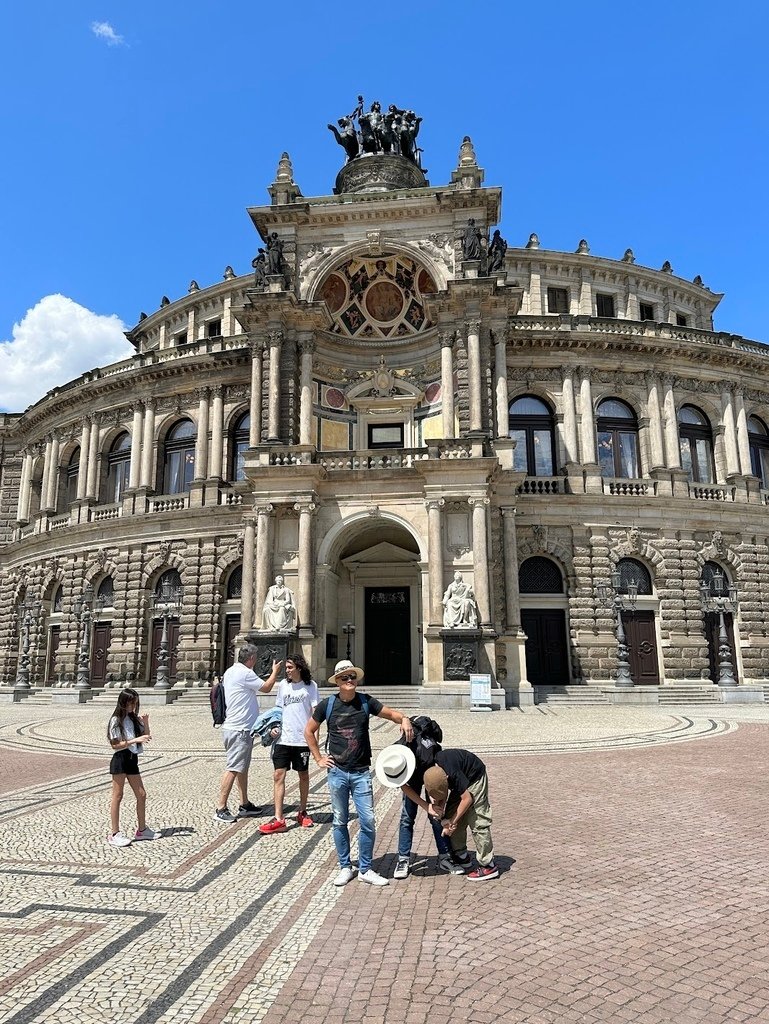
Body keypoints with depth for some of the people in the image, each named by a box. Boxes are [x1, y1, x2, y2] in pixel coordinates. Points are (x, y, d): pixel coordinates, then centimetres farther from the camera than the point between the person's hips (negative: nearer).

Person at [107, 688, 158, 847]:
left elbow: (146, 736, 12)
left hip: (132, 759, 7)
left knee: (141, 794, 9)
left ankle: (142, 829, 22)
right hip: (120, 759, -7)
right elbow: (115, 745, -16)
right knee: (117, 796, 1)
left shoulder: (134, 719, 10)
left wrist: (146, 723, -4)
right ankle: (114, 833, 9)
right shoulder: (116, 721, -10)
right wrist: (136, 740, -24)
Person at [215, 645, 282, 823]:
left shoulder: (230, 671, 13)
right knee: (233, 769, -8)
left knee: (242, 768, 16)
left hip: (233, 727, 10)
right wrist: (275, 671, 6)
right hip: (240, 729, -10)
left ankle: (245, 805, 25)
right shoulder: (245, 673, -17)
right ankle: (221, 809, -5)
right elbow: (266, 688, -8)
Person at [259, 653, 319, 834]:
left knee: (303, 775, 12)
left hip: (302, 738, -3)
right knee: (278, 775, -5)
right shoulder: (283, 685, 7)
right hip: (283, 738, 3)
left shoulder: (310, 685, -3)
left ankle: (302, 813, 29)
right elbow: (278, 709, 15)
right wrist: (275, 726, 0)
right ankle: (278, 820, -2)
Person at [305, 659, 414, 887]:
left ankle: (366, 869, 16)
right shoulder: (327, 705, -4)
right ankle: (345, 868, 25)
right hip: (337, 772, 0)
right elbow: (309, 731, 8)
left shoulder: (366, 701, -2)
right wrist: (319, 758, 4)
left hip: (361, 773, 0)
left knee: (368, 821, -1)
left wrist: (403, 719, -24)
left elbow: (389, 713, -1)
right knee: (340, 822, 10)